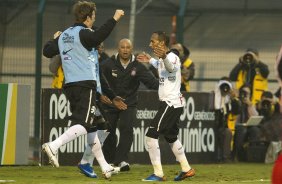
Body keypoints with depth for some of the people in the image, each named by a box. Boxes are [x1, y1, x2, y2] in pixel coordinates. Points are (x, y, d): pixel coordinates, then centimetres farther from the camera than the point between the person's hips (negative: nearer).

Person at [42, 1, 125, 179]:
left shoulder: (63, 35, 14)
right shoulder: (83, 33, -10)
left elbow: (47, 51, 18)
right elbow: (98, 37, -30)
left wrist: (54, 39, 37)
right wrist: (114, 19, -27)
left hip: (70, 85, 9)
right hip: (86, 84, -9)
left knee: (91, 125, 14)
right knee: (83, 124, -15)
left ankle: (104, 166, 19)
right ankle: (54, 146, -34)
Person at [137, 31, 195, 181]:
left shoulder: (172, 57, -17)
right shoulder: (163, 59, 12)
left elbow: (171, 67, -43)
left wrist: (164, 57, -62)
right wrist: (150, 60, 42)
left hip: (171, 104, -11)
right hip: (174, 104, 11)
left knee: (151, 135, -13)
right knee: (171, 137, 23)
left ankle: (158, 174, -12)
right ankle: (186, 169, 32)